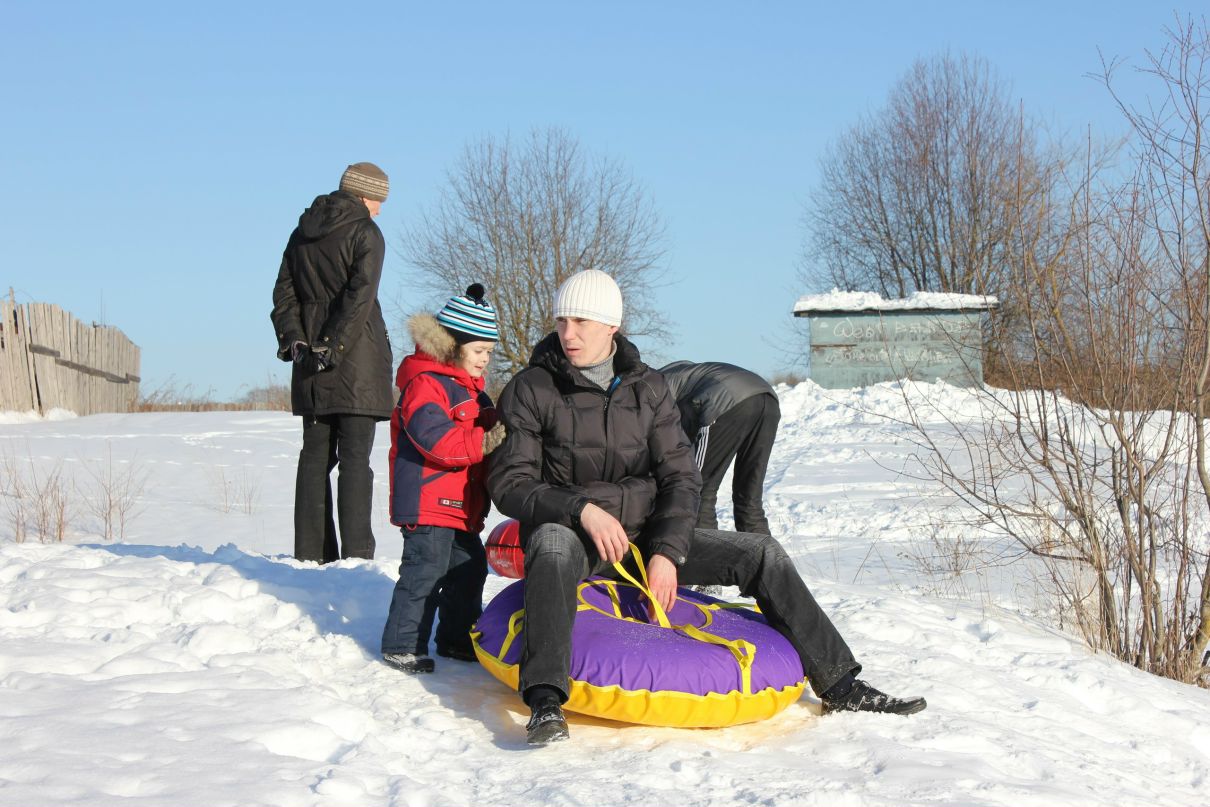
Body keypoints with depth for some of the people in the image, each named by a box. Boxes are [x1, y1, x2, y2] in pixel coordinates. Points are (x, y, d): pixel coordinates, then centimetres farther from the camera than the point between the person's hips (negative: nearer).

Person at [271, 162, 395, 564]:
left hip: (311, 363, 6)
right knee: (355, 458, -5)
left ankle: (311, 553, 10)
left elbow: (284, 293, 11)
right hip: (357, 364, -6)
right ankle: (356, 554, -7)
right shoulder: (365, 233, -7)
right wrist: (334, 346, -16)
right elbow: (360, 295, -16)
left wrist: (293, 339, 4)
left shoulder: (303, 233, 13)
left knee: (315, 455, 9)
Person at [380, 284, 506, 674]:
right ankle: (401, 645, 0)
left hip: (461, 506, 10)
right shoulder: (424, 384, -14)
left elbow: (483, 433, 29)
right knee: (425, 571, -9)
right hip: (429, 504, -10)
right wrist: (485, 441, -28)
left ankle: (457, 638, 28)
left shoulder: (470, 389, 20)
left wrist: (505, 434, 8)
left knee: (469, 568, 15)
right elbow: (434, 438, -27)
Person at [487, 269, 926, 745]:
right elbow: (509, 483, -11)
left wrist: (667, 551, -15)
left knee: (760, 554, -7)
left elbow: (680, 477, 1)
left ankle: (839, 687, 0)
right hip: (570, 532, -4)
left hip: (646, 535, 4)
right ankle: (545, 702, -51)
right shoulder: (531, 389, -5)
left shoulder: (647, 388, 5)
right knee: (554, 544, -41)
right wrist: (583, 510, -26)